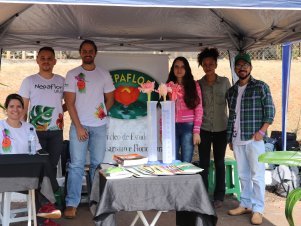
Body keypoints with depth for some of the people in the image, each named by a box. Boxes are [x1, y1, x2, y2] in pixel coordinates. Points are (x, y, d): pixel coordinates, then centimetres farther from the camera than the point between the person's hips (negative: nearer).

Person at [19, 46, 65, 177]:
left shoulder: (62, 81, 7)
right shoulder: (29, 81, 1)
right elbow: (23, 108, 0)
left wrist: (60, 109, 0)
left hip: (56, 131, 2)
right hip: (35, 131, -2)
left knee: (52, 165, 8)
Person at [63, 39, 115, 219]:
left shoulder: (104, 74, 8)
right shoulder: (73, 74, 1)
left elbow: (110, 99, 13)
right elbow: (70, 102, -3)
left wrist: (103, 112, -4)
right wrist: (78, 126, -9)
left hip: (99, 126, 2)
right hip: (79, 125, -2)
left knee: (97, 164, 7)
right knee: (77, 165, -4)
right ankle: (72, 204, 2)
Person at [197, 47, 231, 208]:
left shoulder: (224, 82, 2)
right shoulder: (198, 84, 3)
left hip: (221, 128, 0)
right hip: (204, 128, 0)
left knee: (219, 163, 7)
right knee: (203, 163, 3)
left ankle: (218, 196, 17)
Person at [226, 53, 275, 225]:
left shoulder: (261, 87, -1)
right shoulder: (232, 91, 13)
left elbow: (270, 111, -4)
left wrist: (262, 131, -14)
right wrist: (230, 138, 15)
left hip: (254, 139, -5)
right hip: (237, 140, 5)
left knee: (257, 175, -3)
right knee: (243, 175, 12)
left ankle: (258, 209, 4)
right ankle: (245, 204, 22)